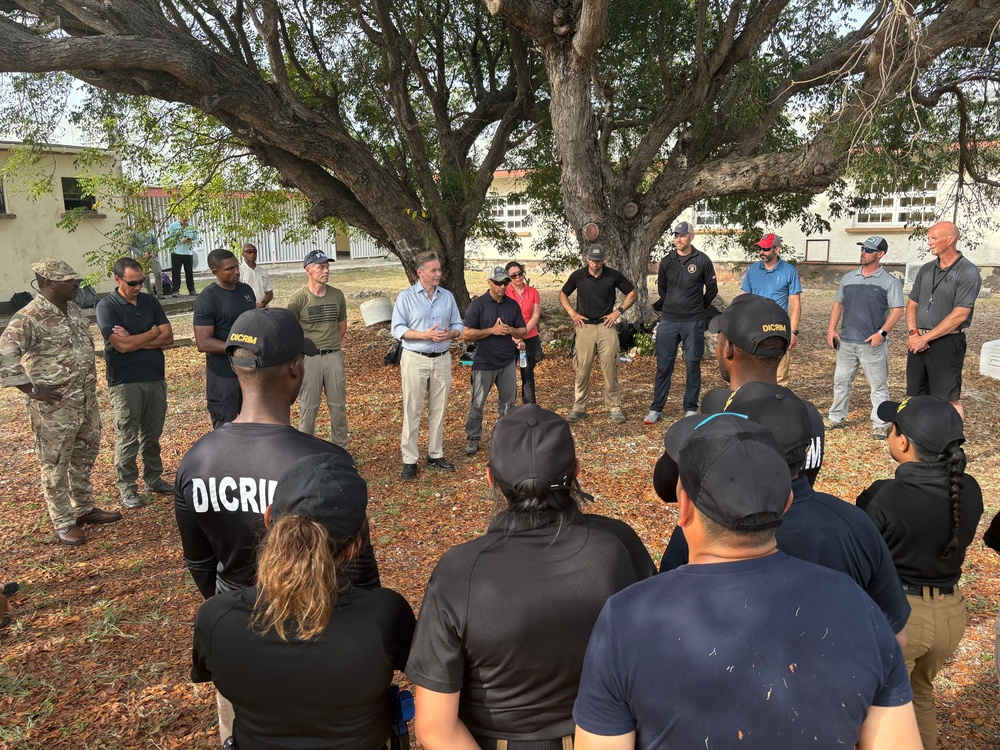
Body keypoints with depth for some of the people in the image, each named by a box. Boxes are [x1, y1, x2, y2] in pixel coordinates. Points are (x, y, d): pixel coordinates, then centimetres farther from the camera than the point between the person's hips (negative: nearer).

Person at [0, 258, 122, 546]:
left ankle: (84, 508, 35)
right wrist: (31, 389, -18)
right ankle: (63, 523, 16)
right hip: (54, 406, -8)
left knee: (84, 457, 19)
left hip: (86, 400, 8)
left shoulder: (74, 310, 7)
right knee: (55, 464, 5)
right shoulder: (29, 318, -18)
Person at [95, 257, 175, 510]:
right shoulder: (106, 307, -7)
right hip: (125, 382, -5)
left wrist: (134, 340, -13)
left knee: (153, 434, 13)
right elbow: (122, 345, -18)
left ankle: (153, 478, 26)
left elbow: (168, 337, -2)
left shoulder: (150, 302, 7)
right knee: (127, 438, 2)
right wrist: (153, 332, -6)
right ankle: (127, 487, 13)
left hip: (156, 378, 5)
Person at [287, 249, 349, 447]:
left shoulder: (337, 295, 3)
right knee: (308, 406, 5)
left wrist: (333, 346, 13)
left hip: (334, 355, 4)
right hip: (308, 357, -4)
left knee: (338, 404, 12)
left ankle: (341, 448, 26)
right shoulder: (298, 299, -9)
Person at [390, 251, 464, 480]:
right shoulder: (406, 296, -4)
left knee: (438, 410, 11)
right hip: (415, 359, -4)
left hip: (442, 360, 4)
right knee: (412, 411, 0)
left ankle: (435, 455, 23)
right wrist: (425, 335, -19)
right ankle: (409, 460, 7)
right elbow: (398, 329, -8)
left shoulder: (447, 296, 7)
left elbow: (458, 325, 9)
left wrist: (449, 334, -14)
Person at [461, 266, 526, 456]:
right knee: (477, 403, 3)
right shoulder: (478, 304, -7)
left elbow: (523, 332, 11)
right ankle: (472, 438, 16)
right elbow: (466, 334, -11)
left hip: (507, 362, 4)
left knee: (508, 401, 13)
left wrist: (511, 330, -11)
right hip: (484, 363, -4)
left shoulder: (513, 305, 6)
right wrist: (492, 330, -18)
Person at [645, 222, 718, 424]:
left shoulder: (702, 260, -1)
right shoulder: (666, 261, 6)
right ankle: (656, 409, 10)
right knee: (663, 366, 3)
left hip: (694, 323, -2)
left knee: (693, 365, 5)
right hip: (668, 322, 2)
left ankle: (691, 408, 15)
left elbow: (712, 289, 8)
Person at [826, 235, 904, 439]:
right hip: (846, 341, 5)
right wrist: (831, 329, 6)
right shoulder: (848, 278, 10)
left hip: (873, 343, -5)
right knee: (841, 381, 12)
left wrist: (882, 333, -19)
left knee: (878, 385, 2)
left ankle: (880, 424, 9)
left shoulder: (889, 281, -4)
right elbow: (838, 304, 17)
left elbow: (897, 310, -8)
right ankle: (836, 417, 24)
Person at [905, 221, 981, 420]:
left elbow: (959, 315, -15)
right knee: (916, 397, 12)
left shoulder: (968, 272, -9)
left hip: (947, 343, -6)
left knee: (949, 400, -2)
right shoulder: (926, 269, 11)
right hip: (918, 342, 6)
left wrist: (925, 338, -14)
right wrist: (913, 333, -3)